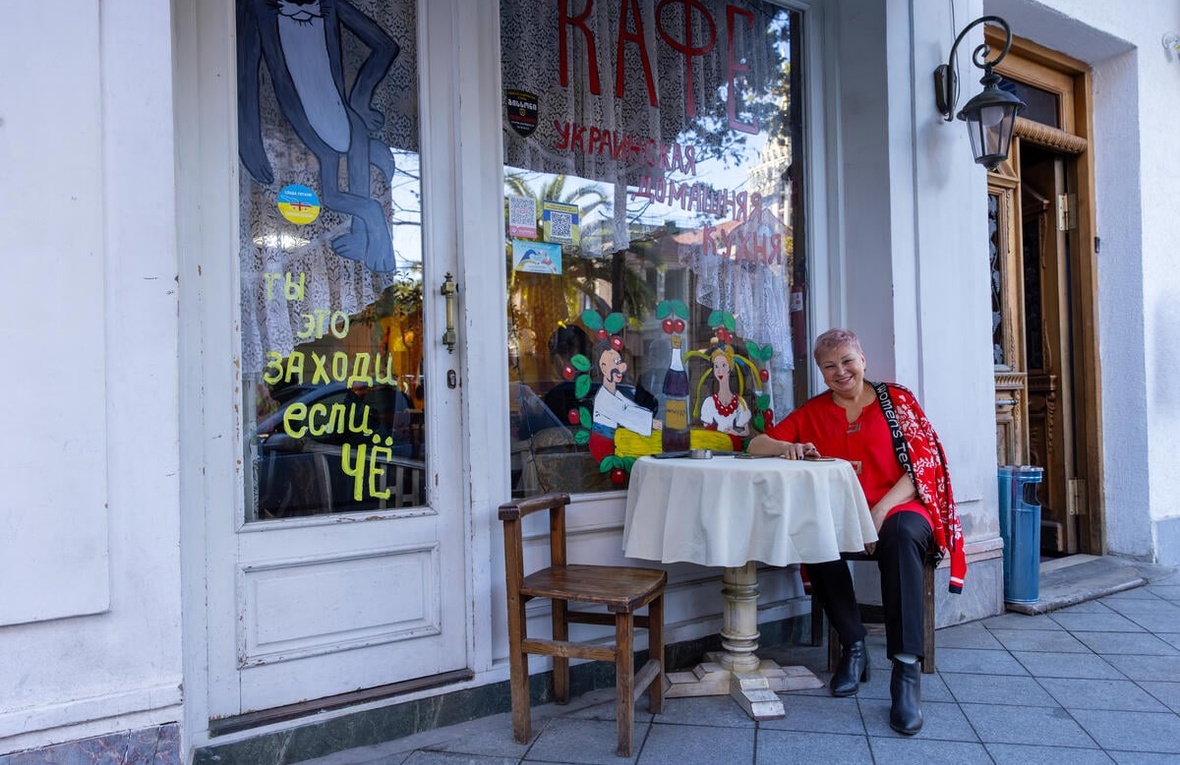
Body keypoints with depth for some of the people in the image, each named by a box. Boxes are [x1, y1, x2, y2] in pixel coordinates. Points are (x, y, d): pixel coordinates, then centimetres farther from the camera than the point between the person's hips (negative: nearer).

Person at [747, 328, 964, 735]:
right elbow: (756, 445, 13)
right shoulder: (812, 412, 14)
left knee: (902, 535, -37)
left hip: (898, 507, -2)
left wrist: (882, 510, -16)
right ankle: (853, 646, -15)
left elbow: (923, 464, -1)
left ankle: (907, 671, -35)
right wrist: (788, 447, -11)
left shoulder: (896, 399, 7)